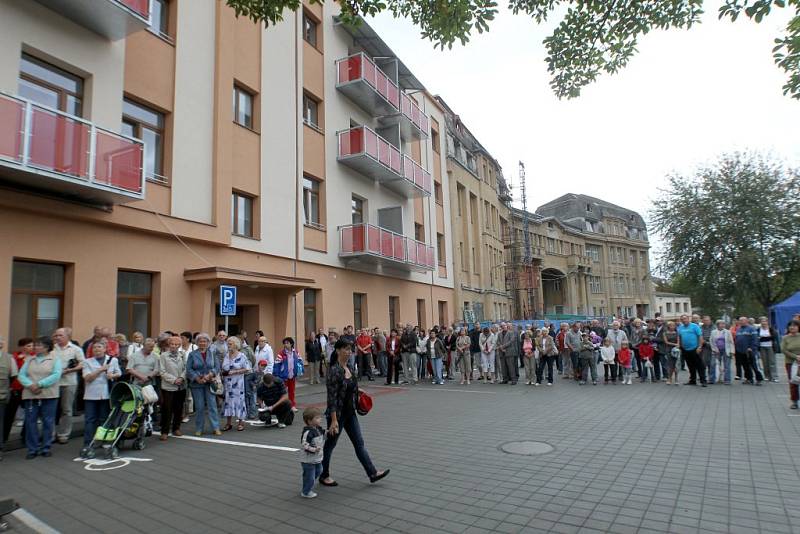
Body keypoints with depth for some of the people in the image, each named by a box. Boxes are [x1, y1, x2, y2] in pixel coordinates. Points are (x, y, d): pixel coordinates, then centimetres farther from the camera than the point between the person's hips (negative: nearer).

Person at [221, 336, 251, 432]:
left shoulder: (241, 356, -9)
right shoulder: (226, 356, 8)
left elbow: (247, 369, -11)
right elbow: (223, 368, 18)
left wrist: (234, 372, -16)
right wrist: (223, 372, -4)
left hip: (238, 383, -5)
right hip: (228, 383, 5)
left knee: (238, 400, 0)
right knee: (228, 400, 7)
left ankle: (240, 422, 12)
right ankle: (229, 423, 16)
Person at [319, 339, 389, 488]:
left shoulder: (350, 368, 4)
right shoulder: (334, 370, -22)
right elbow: (332, 397, -24)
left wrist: (357, 390, 7)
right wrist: (334, 420, -25)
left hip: (350, 413, 8)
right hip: (337, 414, -8)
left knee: (359, 443, 10)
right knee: (330, 444, 10)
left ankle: (372, 473, 16)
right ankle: (324, 476, 28)